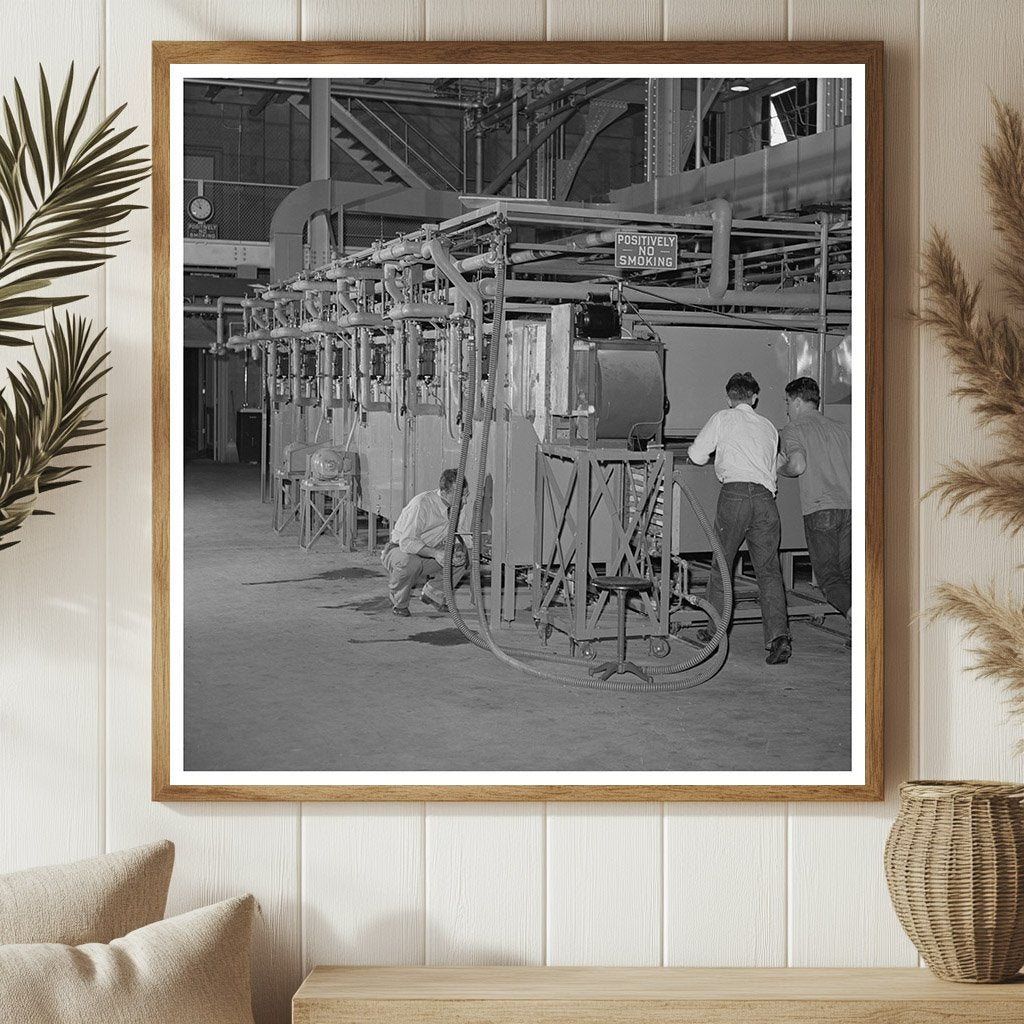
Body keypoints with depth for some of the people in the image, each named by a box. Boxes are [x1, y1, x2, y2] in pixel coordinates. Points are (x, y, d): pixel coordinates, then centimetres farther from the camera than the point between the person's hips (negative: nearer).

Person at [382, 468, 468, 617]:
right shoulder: (421, 504, -30)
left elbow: (449, 538, 6)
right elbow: (407, 542, -33)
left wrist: (456, 550, -17)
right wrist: (435, 553, -44)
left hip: (427, 553, 7)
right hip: (398, 550, -7)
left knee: (461, 558, -11)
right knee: (410, 562, -40)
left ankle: (433, 594, 9)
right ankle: (399, 603, -11)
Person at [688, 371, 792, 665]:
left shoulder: (722, 418, 12)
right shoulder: (769, 427, 24)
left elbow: (696, 455, 13)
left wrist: (719, 453, 33)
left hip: (735, 493, -3)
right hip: (765, 496, 3)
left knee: (721, 565, 11)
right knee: (769, 569, -1)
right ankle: (778, 635, -16)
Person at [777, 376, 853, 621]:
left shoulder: (793, 429, 2)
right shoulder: (841, 428, 19)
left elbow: (798, 465, -15)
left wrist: (781, 468, 5)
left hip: (820, 510, -5)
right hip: (850, 507, 5)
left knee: (827, 574, -1)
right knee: (846, 571, 11)